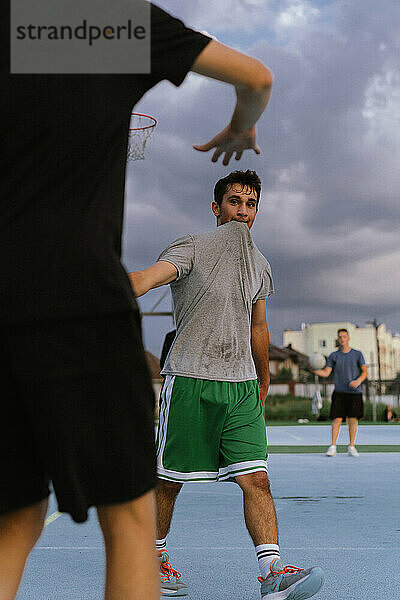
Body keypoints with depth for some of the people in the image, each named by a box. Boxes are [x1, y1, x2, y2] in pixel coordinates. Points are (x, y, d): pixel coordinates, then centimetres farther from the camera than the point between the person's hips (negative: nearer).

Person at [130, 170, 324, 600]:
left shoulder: (260, 266, 16)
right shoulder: (191, 249, -3)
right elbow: (149, 277, -22)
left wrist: (263, 382, 33)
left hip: (241, 386, 4)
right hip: (189, 381, -4)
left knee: (256, 479, -7)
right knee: (169, 480, 5)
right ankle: (155, 558, 25)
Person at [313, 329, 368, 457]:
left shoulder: (357, 354, 8)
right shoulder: (333, 355, 9)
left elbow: (365, 372, 5)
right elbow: (326, 373, 4)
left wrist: (358, 381, -14)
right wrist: (314, 370, -15)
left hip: (354, 392, 0)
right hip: (339, 392, 0)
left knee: (353, 419, -1)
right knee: (337, 419, -7)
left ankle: (351, 447, 7)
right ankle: (333, 447, -4)